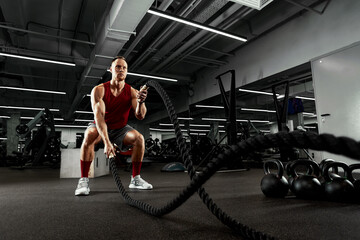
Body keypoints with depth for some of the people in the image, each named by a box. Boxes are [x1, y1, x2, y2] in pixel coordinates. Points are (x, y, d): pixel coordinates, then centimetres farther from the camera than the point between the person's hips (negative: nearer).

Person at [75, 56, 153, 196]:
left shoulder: (131, 92, -14)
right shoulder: (99, 90, -21)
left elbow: (140, 116, -26)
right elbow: (98, 116, -34)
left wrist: (141, 102, -48)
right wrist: (106, 141, -46)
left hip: (120, 129, 2)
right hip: (100, 127, -2)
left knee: (139, 138, -23)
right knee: (89, 136, -34)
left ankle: (135, 179, -8)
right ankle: (83, 180, -21)